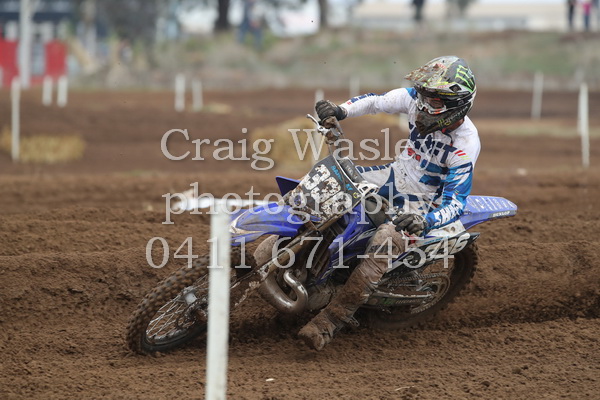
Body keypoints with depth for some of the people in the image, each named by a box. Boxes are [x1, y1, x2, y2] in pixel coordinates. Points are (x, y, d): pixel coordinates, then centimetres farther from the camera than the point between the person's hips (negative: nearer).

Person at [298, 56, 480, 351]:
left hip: (424, 202, -8)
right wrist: (341, 111, -17)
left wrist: (425, 221, -49)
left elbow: (455, 203, -30)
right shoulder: (416, 98, -12)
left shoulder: (465, 143, -28)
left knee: (387, 240, -34)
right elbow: (375, 102, 3)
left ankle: (332, 320, -36)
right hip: (397, 175, 8)